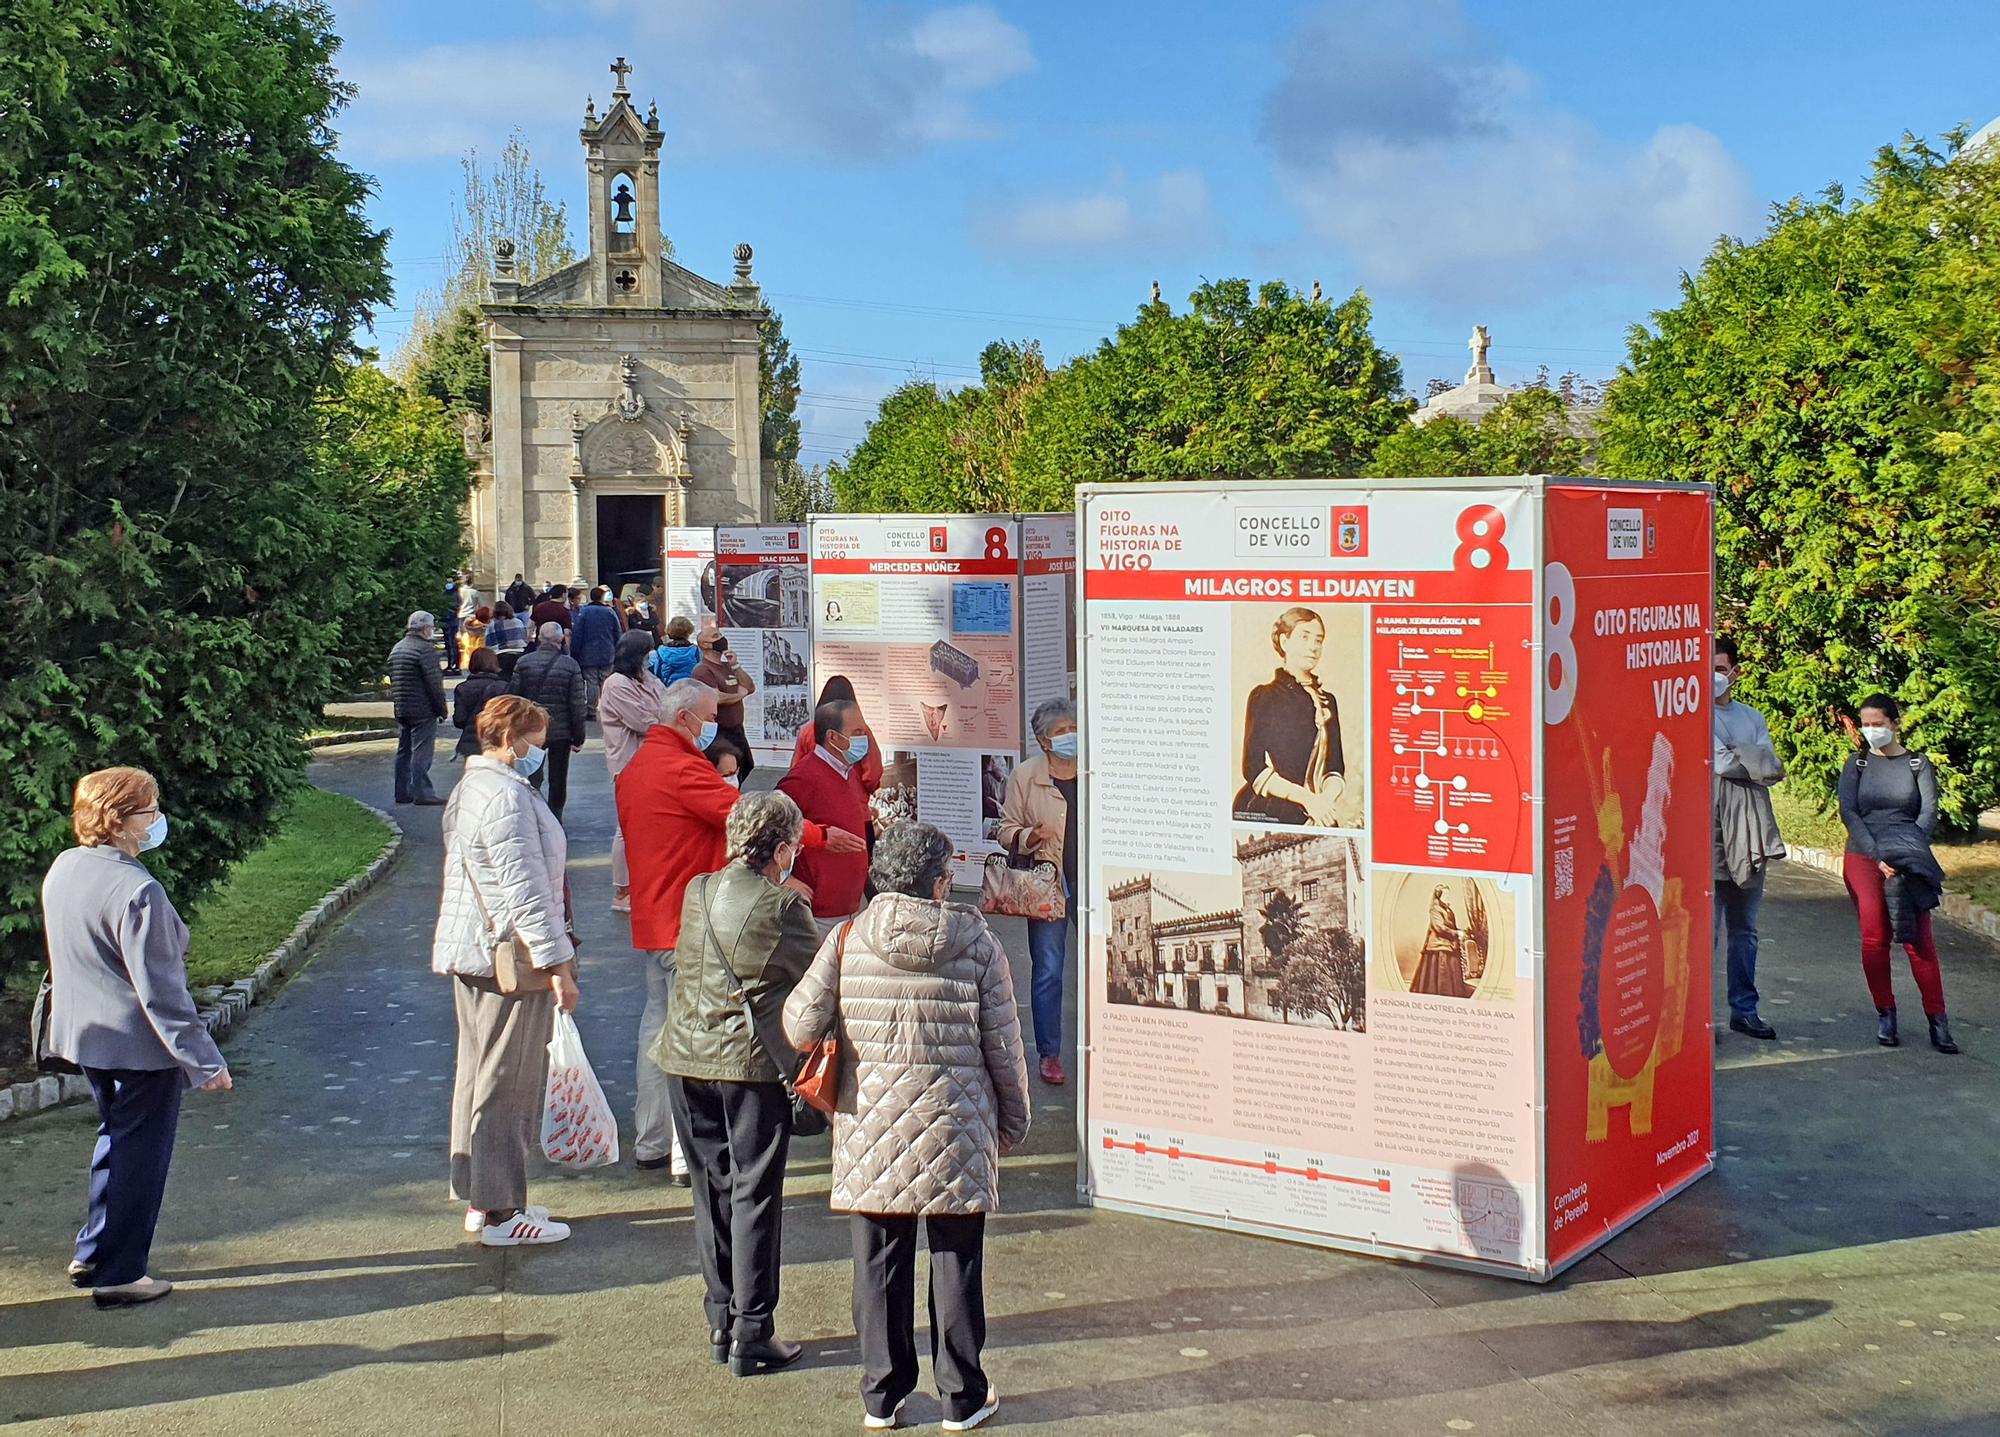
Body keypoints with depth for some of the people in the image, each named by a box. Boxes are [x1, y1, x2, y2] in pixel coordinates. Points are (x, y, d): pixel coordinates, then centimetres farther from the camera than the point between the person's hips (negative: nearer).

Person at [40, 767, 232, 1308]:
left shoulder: (62, 869, 1)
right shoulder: (136, 891, -26)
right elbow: (160, 990, -25)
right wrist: (205, 1060, -19)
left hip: (85, 1035, 9)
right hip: (139, 1045, -9)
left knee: (117, 1140, 25)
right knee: (140, 1155, 6)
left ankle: (94, 1253, 34)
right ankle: (117, 1274, 14)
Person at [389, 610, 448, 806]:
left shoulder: (396, 649, 15)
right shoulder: (425, 649, -14)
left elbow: (392, 680, 18)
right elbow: (434, 682, -16)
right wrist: (441, 707, -9)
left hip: (400, 709, 9)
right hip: (422, 710, -9)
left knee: (404, 751, 13)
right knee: (421, 751, -7)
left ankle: (402, 792, 16)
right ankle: (421, 792, -8)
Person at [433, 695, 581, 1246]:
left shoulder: (471, 787, 15)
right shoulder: (506, 796, -19)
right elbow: (525, 890, -22)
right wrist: (558, 963, -20)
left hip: (473, 954, 11)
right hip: (510, 959, -11)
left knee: (480, 1074, 16)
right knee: (507, 1083, -3)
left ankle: (480, 1197, 26)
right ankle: (501, 1214, 4)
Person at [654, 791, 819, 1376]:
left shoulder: (697, 892, 3)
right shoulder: (784, 907, -14)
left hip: (687, 1059, 5)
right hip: (754, 1065, -5)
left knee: (712, 1192, 15)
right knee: (755, 1197, 4)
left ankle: (721, 1324, 22)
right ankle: (752, 1336, 8)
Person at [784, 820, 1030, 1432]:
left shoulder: (848, 940, -3)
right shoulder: (977, 944, -5)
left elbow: (800, 1025, -6)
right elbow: (1003, 1046, -1)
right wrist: (1013, 1121, 13)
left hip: (870, 1131, 1)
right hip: (957, 1132, -1)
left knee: (879, 1264, 11)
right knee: (956, 1262, 10)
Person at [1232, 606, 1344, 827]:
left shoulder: (1327, 702, 16)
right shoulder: (1263, 696, 2)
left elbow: (1336, 769, 12)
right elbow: (1254, 769, -5)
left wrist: (1326, 800, -9)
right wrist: (1305, 797, -16)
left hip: (1306, 820, 4)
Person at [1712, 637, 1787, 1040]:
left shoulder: (1752, 718, 15)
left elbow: (1774, 769, 2)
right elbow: (1720, 764, -14)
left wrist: (1734, 756, -11)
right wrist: (1752, 762, -1)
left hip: (1748, 837, 6)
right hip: (1707, 837, -6)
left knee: (1744, 931, 12)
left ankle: (1744, 1010, 19)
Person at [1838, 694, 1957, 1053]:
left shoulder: (1918, 764, 7)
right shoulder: (1857, 765, 9)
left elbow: (1929, 812, -1)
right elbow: (1848, 812, -1)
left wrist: (1910, 856, -15)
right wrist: (1879, 856, -12)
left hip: (1908, 859, -1)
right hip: (1862, 858, 1)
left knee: (1919, 939, -7)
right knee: (1874, 938, -4)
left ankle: (1937, 1020, -5)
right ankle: (1885, 1015, 6)